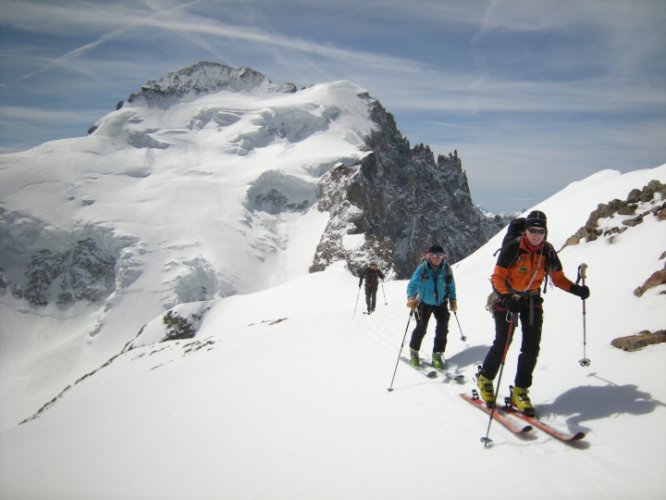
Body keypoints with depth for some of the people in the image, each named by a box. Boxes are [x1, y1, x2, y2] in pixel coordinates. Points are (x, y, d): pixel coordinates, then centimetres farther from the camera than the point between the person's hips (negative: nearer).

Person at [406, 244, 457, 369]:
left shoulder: (446, 268, -11)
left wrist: (453, 300, 2)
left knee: (443, 327, -6)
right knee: (421, 328, 2)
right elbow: (413, 284, -30)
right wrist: (411, 298, -46)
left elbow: (451, 285, 3)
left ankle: (437, 354, 8)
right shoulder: (422, 268, -21)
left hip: (441, 302, 3)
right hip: (424, 303, -2)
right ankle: (414, 350, 26)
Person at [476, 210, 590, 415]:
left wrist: (575, 289, -14)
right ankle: (485, 378, 23)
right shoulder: (512, 249, -19)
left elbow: (558, 278, 4)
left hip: (532, 300, 4)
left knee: (531, 347, -2)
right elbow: (497, 277, -16)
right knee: (502, 344, -4)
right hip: (507, 298, -4)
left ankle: (519, 392, 10)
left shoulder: (548, 252, -6)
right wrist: (508, 297, -32)